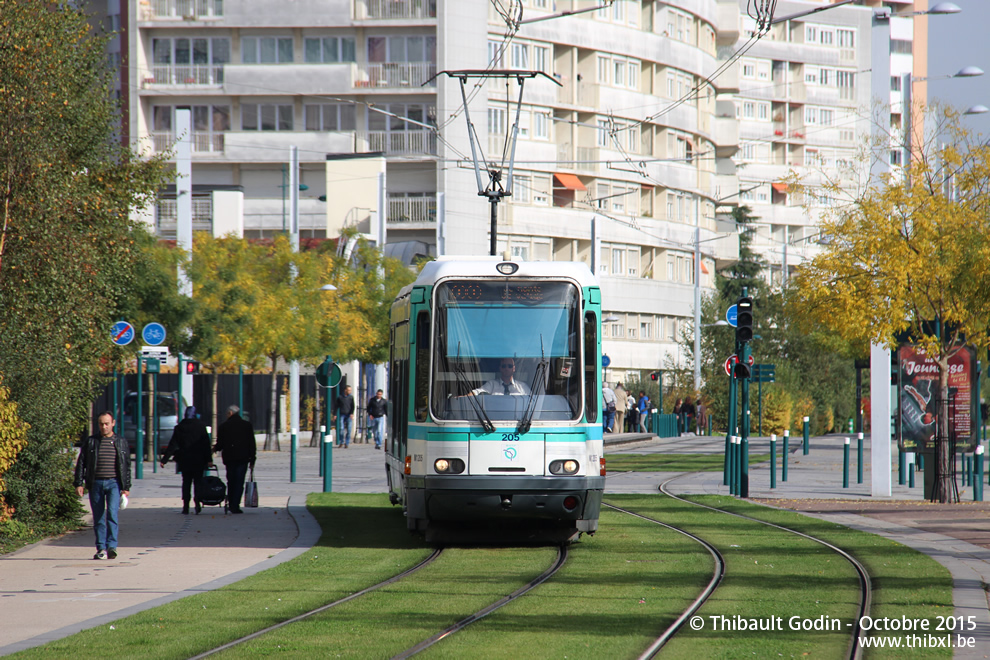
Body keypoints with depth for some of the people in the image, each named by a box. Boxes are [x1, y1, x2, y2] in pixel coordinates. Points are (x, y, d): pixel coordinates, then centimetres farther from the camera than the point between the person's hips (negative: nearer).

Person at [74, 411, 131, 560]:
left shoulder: (121, 442, 10)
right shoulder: (90, 442, 9)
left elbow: (127, 466, 11)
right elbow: (81, 463, 9)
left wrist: (126, 487, 5)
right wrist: (79, 483, 0)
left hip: (114, 483, -1)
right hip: (95, 483, 1)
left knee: (112, 513, -16)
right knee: (98, 518, 3)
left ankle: (111, 546, -20)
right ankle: (101, 549, 9)